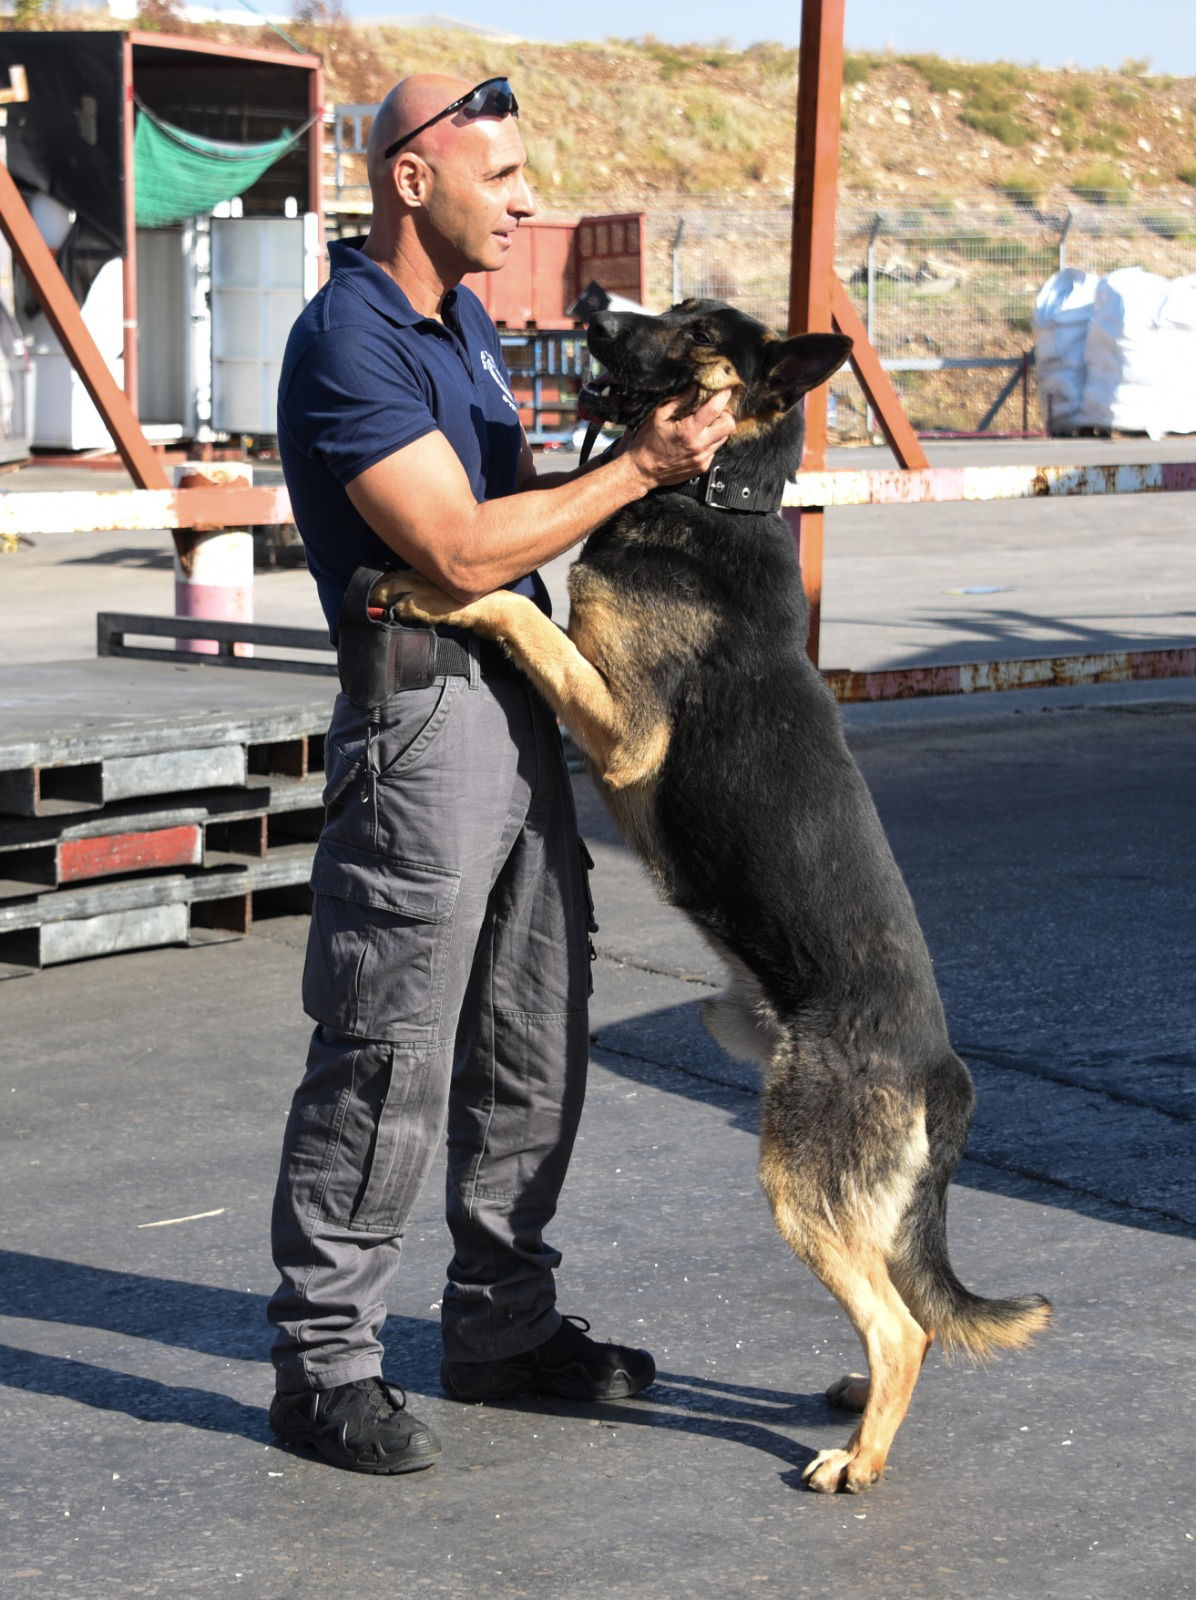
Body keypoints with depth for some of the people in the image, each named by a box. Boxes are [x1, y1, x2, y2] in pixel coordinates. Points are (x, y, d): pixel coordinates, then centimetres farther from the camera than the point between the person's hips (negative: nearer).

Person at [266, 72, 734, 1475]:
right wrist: (637, 468, -17)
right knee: (389, 1056, -5)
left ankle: (501, 1321, 25)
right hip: (423, 715, -9)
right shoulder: (348, 345, -15)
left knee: (533, 1037, 14)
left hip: (518, 710, 10)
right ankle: (321, 1362, 5)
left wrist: (648, 448, 7)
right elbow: (462, 551, -20)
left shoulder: (463, 319, 15)